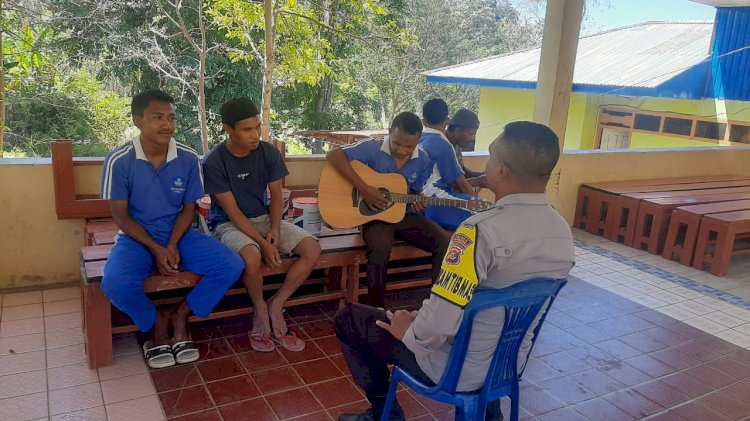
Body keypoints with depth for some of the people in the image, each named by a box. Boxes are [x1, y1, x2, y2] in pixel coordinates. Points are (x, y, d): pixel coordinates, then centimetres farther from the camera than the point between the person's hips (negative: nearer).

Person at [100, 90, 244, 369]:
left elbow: (188, 209, 1)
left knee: (231, 266, -18)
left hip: (179, 234, 2)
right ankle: (156, 324, 0)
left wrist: (172, 245, -15)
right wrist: (155, 248, -18)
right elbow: (120, 214, -8)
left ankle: (180, 316, 3)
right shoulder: (119, 160, -12)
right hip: (137, 237, -2)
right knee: (115, 283, -32)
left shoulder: (188, 158, -6)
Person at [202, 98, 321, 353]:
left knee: (312, 249, -18)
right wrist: (263, 244, -25)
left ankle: (276, 306, -3)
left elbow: (276, 195, 2)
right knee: (252, 257, -38)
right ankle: (261, 311, -6)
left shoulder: (269, 152, -5)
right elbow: (232, 210, -18)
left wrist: (274, 230, -15)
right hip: (230, 224, -4)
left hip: (264, 219, 5)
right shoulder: (214, 162, -17)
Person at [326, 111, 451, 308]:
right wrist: (364, 189, -27)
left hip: (405, 214, 5)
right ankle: (377, 309, -16)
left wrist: (418, 204, -12)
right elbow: (334, 155, -23)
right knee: (380, 248, -36)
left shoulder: (422, 160, 0)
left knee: (446, 242, -14)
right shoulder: (373, 148, -14)